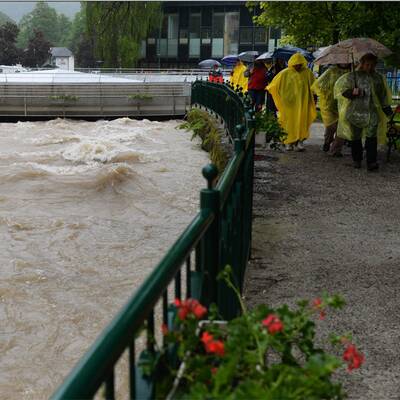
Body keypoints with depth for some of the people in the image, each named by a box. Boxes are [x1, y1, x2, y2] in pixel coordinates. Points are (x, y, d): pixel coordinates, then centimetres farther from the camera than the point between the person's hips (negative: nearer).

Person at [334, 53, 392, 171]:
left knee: (372, 136, -14)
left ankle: (371, 162, -17)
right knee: (355, 137, 6)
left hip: (372, 111, 1)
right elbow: (341, 88, -1)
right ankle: (357, 160, 22)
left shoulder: (378, 78, 15)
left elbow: (383, 94, 21)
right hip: (355, 111, -1)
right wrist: (352, 92, -17)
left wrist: (386, 107, 14)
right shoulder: (352, 76, 5)